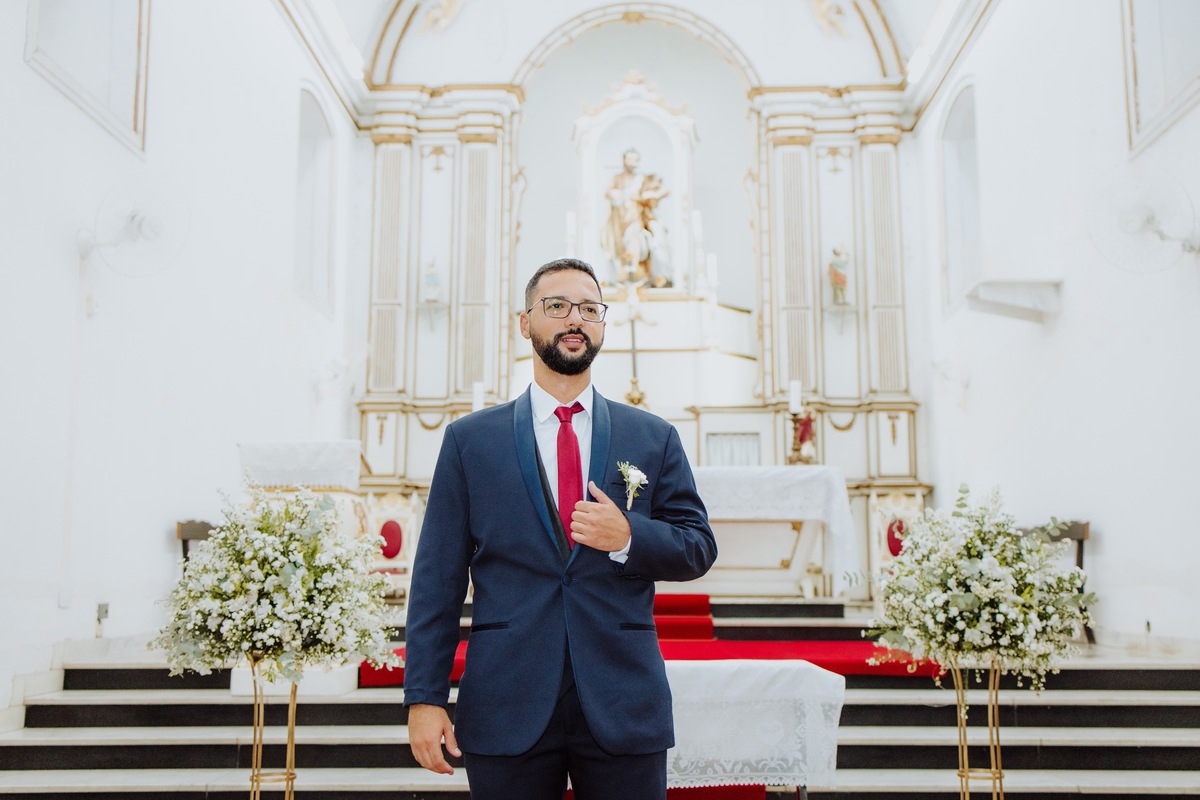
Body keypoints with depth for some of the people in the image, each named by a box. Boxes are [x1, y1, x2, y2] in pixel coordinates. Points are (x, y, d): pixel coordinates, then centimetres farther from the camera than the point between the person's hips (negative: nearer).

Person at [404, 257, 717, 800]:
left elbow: (699, 547, 7)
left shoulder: (654, 439, 7)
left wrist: (628, 536, -13)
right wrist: (424, 695, -4)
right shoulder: (469, 440, 5)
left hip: (624, 711, 1)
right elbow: (437, 576, 2)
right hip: (506, 712, 0)